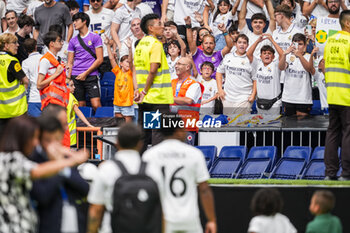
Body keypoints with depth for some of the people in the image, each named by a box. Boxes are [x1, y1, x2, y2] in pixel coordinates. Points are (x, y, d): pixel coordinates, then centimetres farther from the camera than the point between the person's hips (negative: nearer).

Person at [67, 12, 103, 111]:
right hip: (75, 77, 4)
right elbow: (70, 63, 15)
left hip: (91, 76, -4)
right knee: (80, 106, 1)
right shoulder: (73, 41, 15)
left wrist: (86, 73, -7)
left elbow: (100, 59, -1)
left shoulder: (95, 37, 4)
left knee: (96, 105, -16)